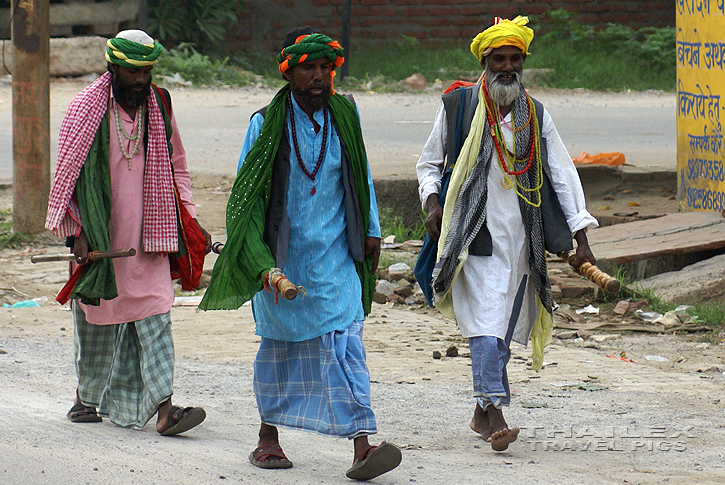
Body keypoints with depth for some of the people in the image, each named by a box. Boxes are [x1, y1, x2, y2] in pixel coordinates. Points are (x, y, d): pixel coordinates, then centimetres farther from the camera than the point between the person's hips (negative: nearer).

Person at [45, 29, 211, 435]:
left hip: (146, 234, 3)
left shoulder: (159, 106, 5)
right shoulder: (86, 109, -8)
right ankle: (87, 396, 29)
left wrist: (190, 219, 10)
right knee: (96, 316, 9)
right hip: (98, 236, -3)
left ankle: (162, 406, -14)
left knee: (155, 317, -7)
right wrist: (77, 231, -13)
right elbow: (68, 174, -5)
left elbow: (175, 167, 17)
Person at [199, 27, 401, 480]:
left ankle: (362, 444, -19)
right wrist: (262, 263, -13)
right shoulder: (267, 124, -6)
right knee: (279, 343, 11)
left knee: (346, 341, -11)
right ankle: (269, 436, 28)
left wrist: (371, 230, 16)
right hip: (282, 253, -1)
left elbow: (362, 175, 17)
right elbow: (247, 194, -6)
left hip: (336, 254, 1)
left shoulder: (345, 115, 2)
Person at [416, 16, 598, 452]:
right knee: (487, 323, -16)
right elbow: (429, 163, 13)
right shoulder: (458, 106, 3)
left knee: (503, 329, 8)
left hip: (521, 237, 4)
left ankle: (482, 411, 21)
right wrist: (432, 202, -7)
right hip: (475, 234, -3)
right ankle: (495, 414, -22)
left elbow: (563, 175, 9)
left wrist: (581, 238, 1)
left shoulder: (536, 116, 10)